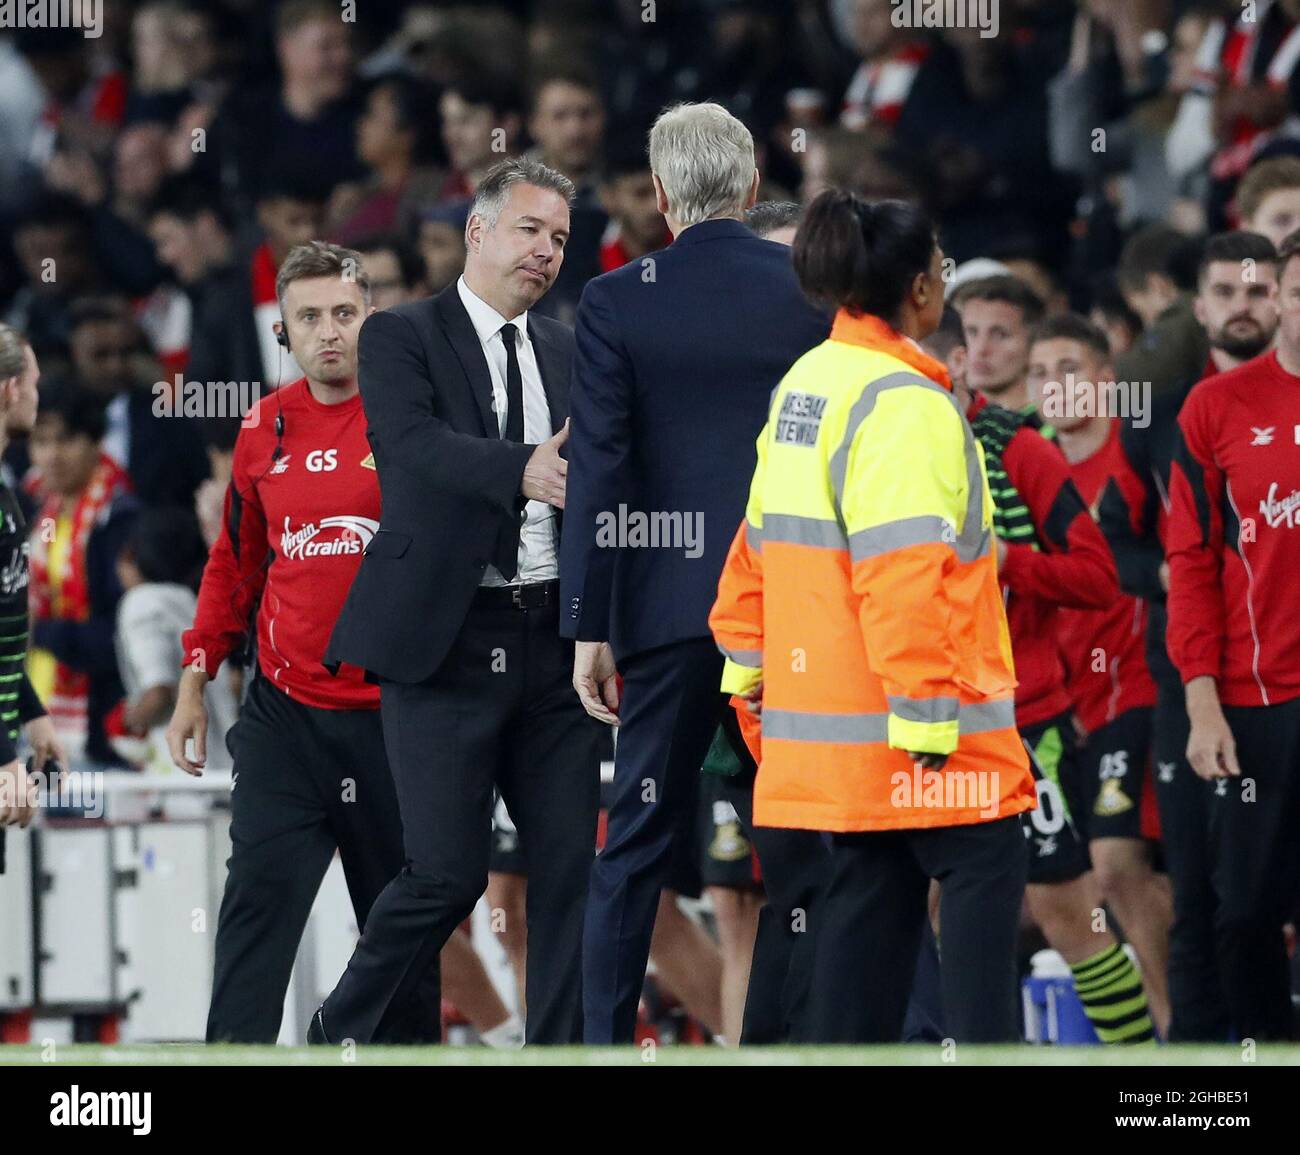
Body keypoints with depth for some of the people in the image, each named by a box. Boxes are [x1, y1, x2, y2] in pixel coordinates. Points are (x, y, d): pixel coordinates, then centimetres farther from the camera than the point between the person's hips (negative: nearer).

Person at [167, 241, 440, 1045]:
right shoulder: (265, 429, 8)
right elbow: (236, 562, 19)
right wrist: (195, 683, 15)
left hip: (391, 712, -2)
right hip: (285, 712, 2)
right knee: (259, 896, -9)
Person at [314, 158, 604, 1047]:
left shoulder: (566, 353, 17)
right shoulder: (403, 337, 0)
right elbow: (414, 442, -17)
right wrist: (522, 469, -33)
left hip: (552, 637, 5)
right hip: (447, 637, -5)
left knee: (571, 863, 1)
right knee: (449, 871, -7)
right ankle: (339, 1033, 12)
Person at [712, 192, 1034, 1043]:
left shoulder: (802, 386, 11)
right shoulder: (905, 405, -17)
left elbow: (761, 546, 15)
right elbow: (904, 578, -23)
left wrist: (749, 668, 20)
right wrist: (929, 717, -22)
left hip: (825, 713, 9)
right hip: (907, 725, -9)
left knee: (870, 891, 11)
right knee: (986, 875, -4)